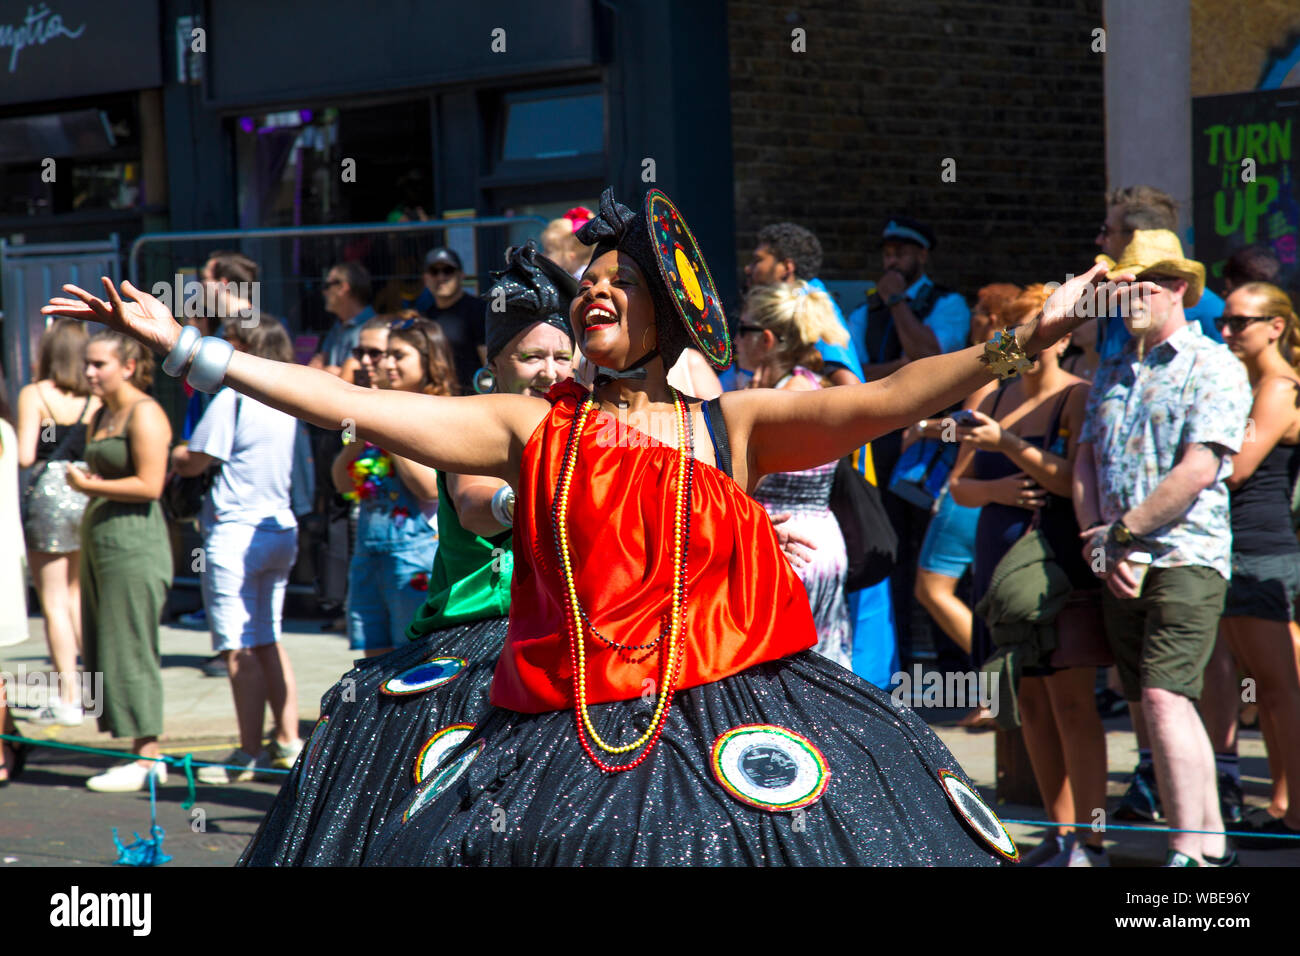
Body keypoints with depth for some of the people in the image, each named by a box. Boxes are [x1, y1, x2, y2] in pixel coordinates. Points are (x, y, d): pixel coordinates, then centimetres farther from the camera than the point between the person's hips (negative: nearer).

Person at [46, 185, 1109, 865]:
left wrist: (1018, 343, -18)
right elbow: (352, 404, 5)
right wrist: (184, 345, 1)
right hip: (565, 742, 1)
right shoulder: (534, 427, 9)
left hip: (724, 724, -1)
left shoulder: (734, 427, 7)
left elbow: (876, 403, -5)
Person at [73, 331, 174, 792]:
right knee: (104, 650, 8)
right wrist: (82, 481, 3)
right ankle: (141, 755, 11)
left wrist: (90, 485, -11)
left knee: (130, 650, -8)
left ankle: (147, 759, -4)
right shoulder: (100, 416, 19)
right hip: (98, 540, 10)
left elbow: (149, 485, -17)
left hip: (134, 541, -10)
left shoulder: (144, 413, -10)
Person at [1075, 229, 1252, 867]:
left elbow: (1197, 471, -14)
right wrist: (1098, 543, -3)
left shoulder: (1213, 367, -4)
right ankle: (1211, 842, 18)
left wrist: (1123, 532, -11)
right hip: (1121, 566, 7)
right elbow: (1086, 461, 12)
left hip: (1186, 557, -7)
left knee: (1165, 697, -18)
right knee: (1157, 702, 9)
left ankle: (1187, 853, -19)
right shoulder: (1112, 373, 18)